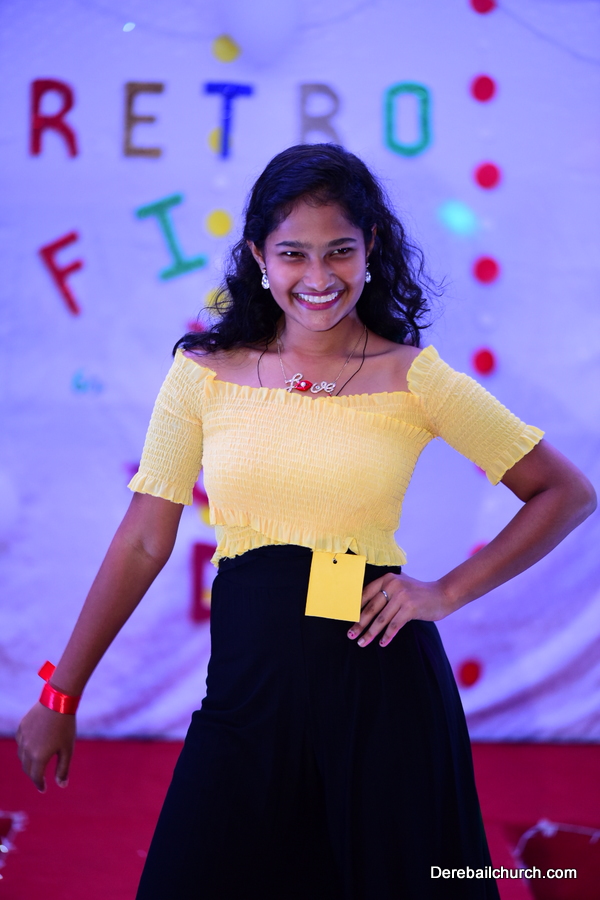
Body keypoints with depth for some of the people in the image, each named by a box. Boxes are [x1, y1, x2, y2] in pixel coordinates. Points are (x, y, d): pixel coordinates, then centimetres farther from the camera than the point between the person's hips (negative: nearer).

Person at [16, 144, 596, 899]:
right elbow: (143, 542, 6)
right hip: (248, 685, 1)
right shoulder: (205, 374, 2)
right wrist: (60, 696, 6)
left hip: (383, 686, -1)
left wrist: (448, 593, -4)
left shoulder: (414, 378, -1)